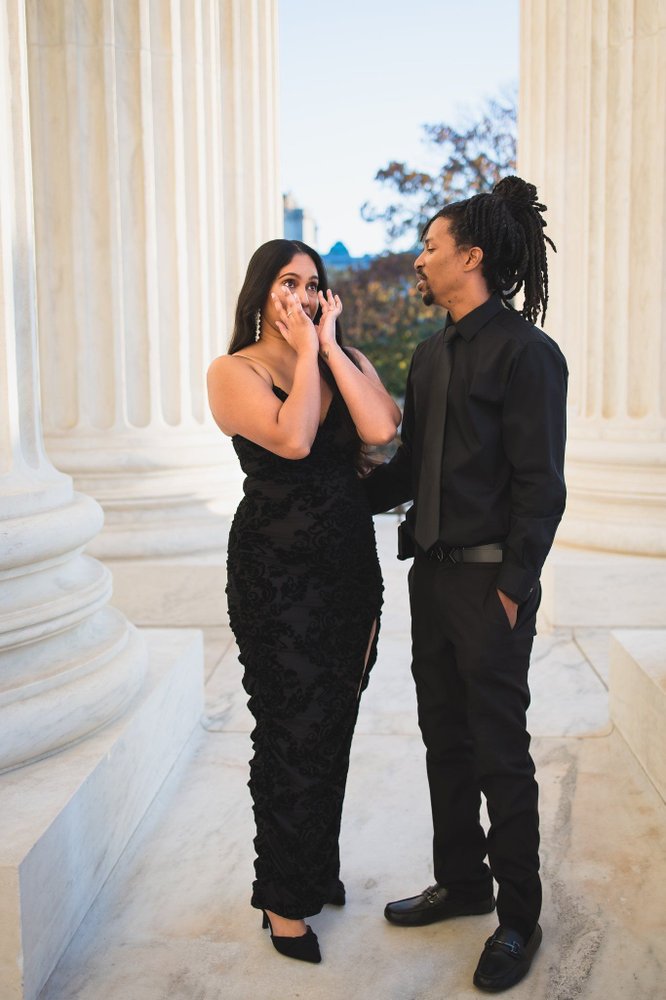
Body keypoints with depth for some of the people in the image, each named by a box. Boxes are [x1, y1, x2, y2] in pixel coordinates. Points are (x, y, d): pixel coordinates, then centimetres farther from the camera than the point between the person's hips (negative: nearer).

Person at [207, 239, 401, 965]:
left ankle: (318, 867, 37)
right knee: (292, 733, 4)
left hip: (349, 565, 5)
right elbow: (291, 438, -23)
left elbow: (382, 429, -12)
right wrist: (305, 352, -12)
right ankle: (284, 898, 23)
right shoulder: (234, 370, -5)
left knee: (332, 726, 16)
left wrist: (330, 345, -10)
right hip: (276, 571, -5)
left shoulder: (348, 359, 7)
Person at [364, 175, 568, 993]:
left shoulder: (525, 352, -11)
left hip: (490, 581, -8)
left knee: (499, 752, 3)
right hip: (432, 572, 8)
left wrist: (514, 588, -16)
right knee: (445, 739, 17)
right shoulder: (432, 354, 12)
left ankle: (519, 919, 21)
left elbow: (539, 485, -14)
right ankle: (462, 881, 35)